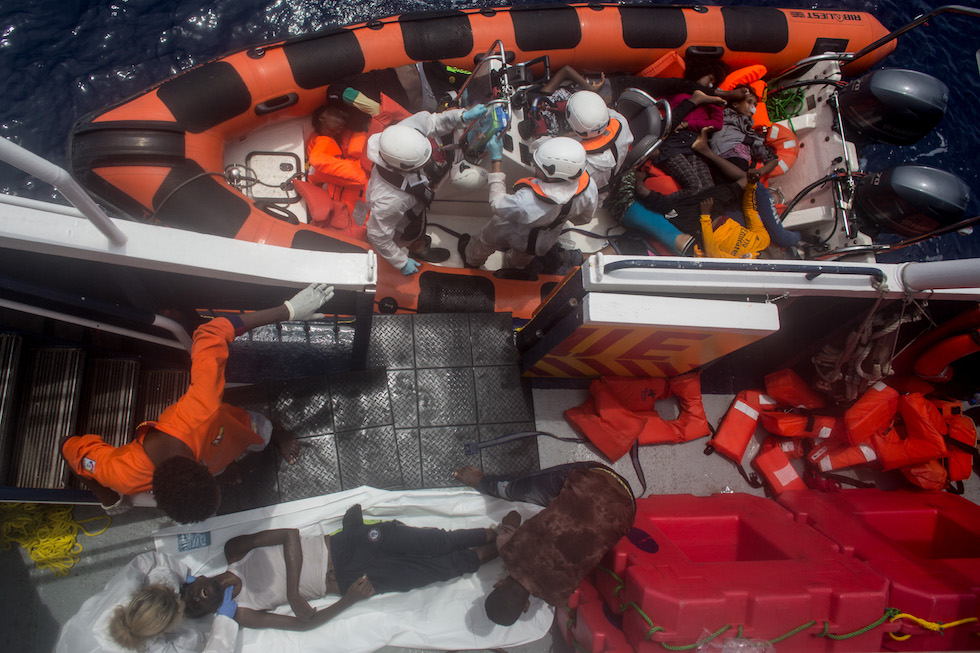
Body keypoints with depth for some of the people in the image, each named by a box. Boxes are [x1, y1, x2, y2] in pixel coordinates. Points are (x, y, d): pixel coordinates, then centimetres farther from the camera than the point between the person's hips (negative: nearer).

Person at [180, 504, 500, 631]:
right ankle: (495, 550, 7)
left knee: (433, 543, -13)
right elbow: (304, 623, -7)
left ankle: (498, 534, 2)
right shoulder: (244, 615, -3)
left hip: (340, 545, 2)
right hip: (345, 581, -2)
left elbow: (290, 534, -8)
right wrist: (348, 601, -19)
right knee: (441, 566, -9)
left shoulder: (233, 550, 1)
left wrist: (293, 592, -16)